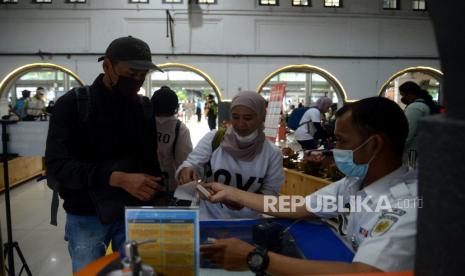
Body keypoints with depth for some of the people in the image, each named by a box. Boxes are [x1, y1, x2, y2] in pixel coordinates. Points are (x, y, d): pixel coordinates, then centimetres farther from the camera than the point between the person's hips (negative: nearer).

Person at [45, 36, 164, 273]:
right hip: (87, 215, -3)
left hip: (135, 211, 3)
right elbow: (56, 164, -21)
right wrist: (118, 178, -32)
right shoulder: (72, 104, -11)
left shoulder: (144, 108, 2)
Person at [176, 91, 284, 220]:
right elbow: (192, 163, -5)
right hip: (207, 216, 1)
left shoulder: (272, 153, -2)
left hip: (247, 222, -1)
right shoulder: (212, 138, -3)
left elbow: (270, 191, 1)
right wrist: (187, 170, -28)